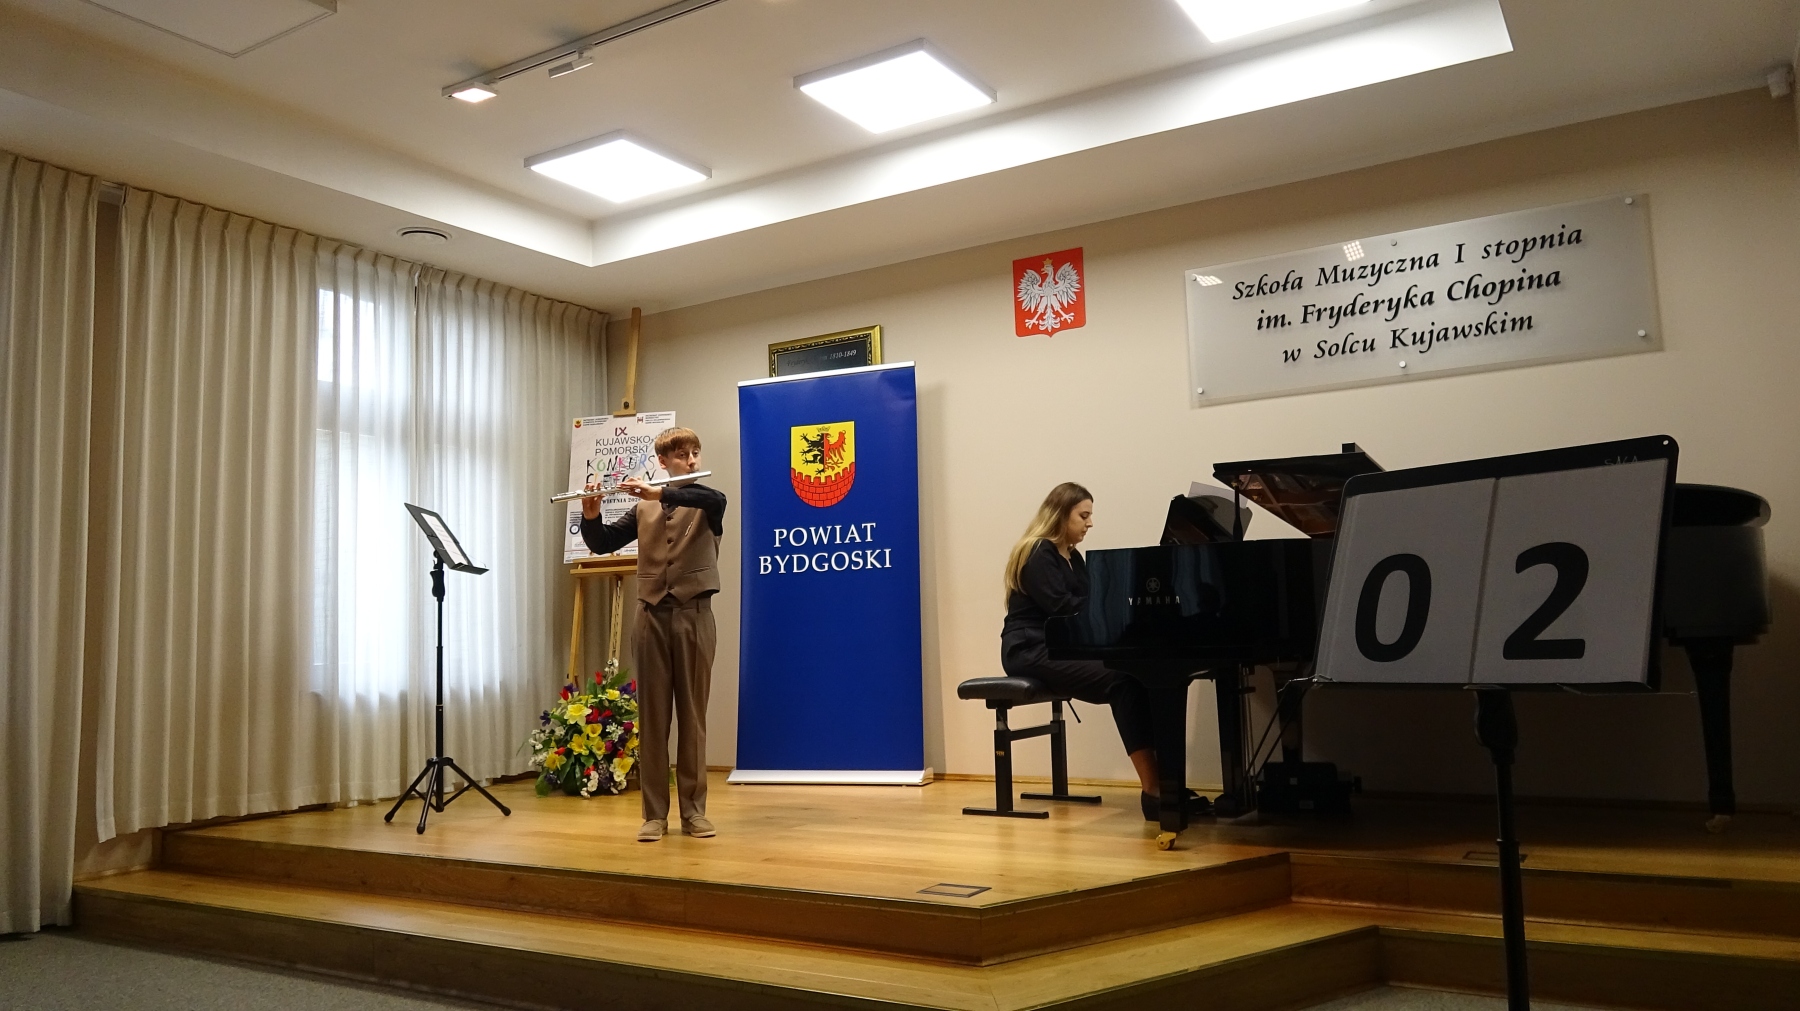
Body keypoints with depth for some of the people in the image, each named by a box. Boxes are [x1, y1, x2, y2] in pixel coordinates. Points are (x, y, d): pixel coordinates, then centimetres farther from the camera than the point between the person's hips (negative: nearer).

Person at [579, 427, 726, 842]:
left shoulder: (706, 503, 4)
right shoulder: (643, 509, 13)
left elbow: (716, 499, -21)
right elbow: (601, 543, 7)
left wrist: (659, 493, -27)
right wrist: (591, 515, -12)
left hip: (694, 614, -2)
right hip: (651, 616, 2)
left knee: (693, 716, 3)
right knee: (651, 717, 3)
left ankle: (693, 810, 11)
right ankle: (654, 813, 9)